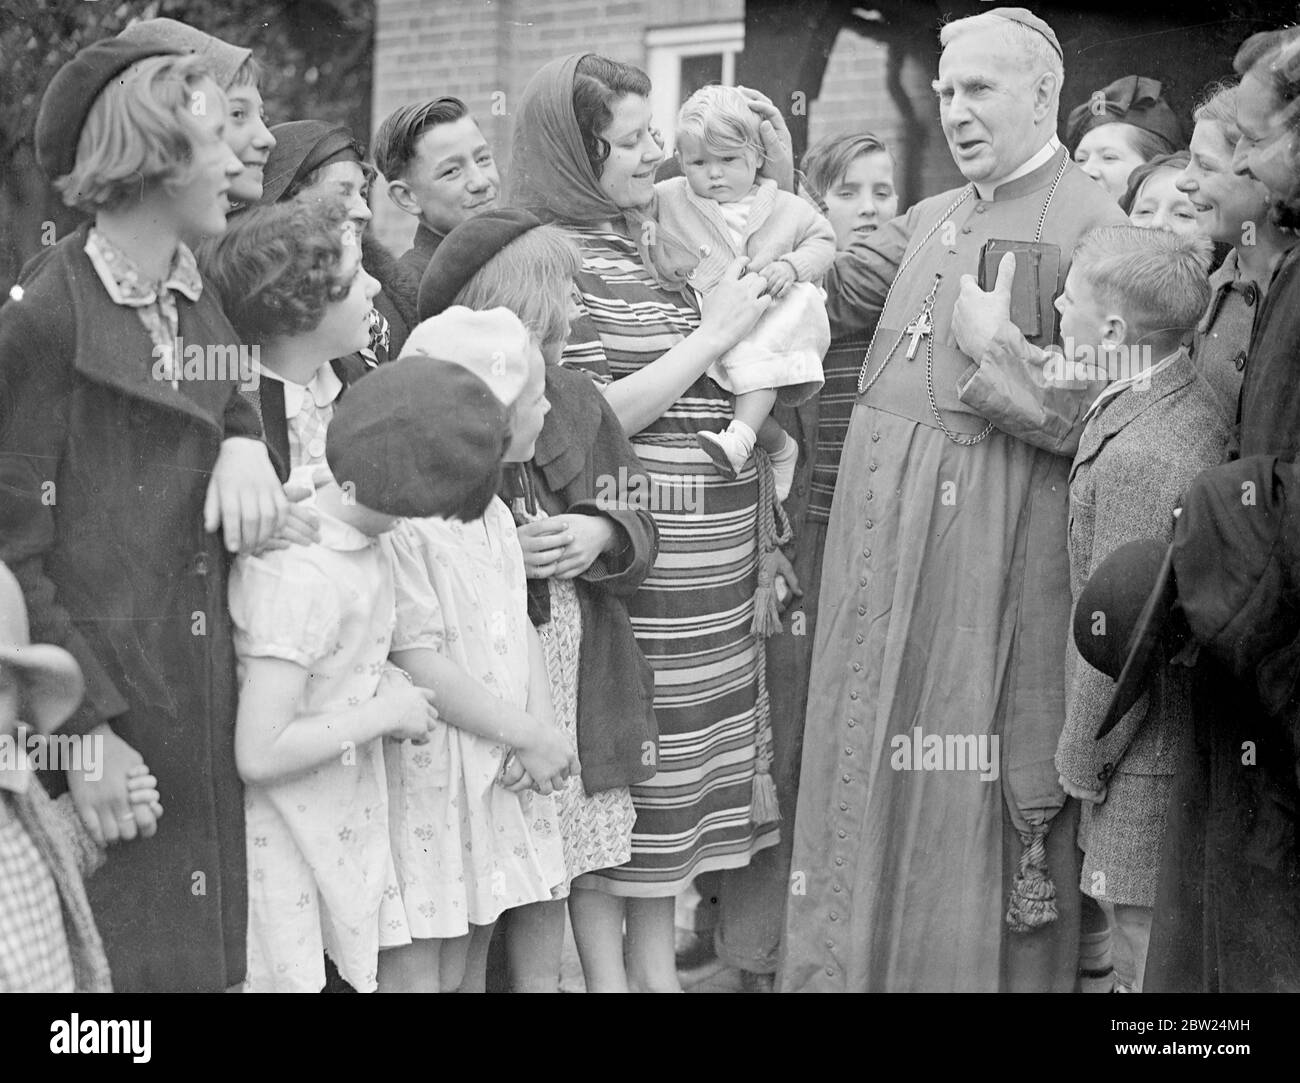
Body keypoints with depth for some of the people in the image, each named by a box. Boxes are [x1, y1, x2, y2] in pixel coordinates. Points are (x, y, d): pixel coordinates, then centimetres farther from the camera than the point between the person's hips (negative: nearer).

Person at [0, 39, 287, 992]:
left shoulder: (203, 305, 11)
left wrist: (245, 442, -3)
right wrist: (85, 728, -17)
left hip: (210, 709, 7)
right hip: (97, 710, -6)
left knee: (213, 955, 9)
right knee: (113, 959, -1)